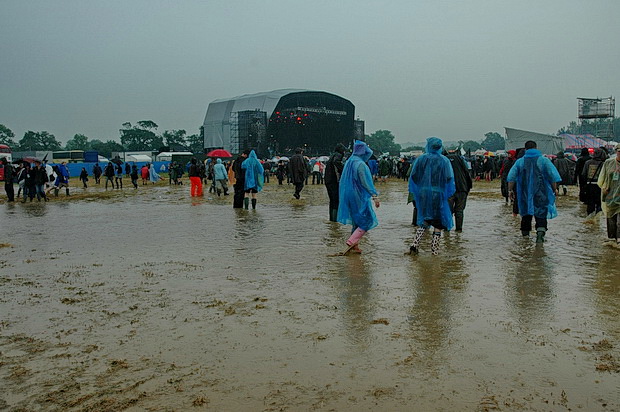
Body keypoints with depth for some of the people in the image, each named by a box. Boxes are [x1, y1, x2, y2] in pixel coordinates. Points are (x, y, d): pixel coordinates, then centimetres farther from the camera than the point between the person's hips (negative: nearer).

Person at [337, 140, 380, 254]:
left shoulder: (349, 162, 10)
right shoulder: (360, 164, -17)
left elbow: (344, 181, 17)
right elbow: (366, 182, -22)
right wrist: (375, 196, -22)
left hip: (348, 197, 9)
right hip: (359, 197, -9)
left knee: (357, 221, 16)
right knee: (367, 220, -1)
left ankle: (354, 245, 17)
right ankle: (351, 242, -9)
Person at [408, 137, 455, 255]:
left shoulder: (420, 159, 1)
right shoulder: (444, 161, -3)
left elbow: (413, 177, 1)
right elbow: (449, 179, -6)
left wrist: (415, 192, 11)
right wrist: (449, 193, 6)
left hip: (423, 194, 3)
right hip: (438, 194, -3)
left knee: (424, 220, 15)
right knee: (438, 221, 8)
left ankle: (415, 245, 1)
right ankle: (434, 249, 8)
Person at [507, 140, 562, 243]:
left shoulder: (520, 161, 4)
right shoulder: (543, 160, -1)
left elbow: (511, 177, 2)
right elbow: (553, 176, -3)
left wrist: (510, 190, 9)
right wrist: (555, 189, 7)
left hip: (525, 192, 2)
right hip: (540, 192, -2)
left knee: (526, 212, 16)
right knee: (541, 212, -1)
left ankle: (525, 232, 23)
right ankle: (541, 230, -24)